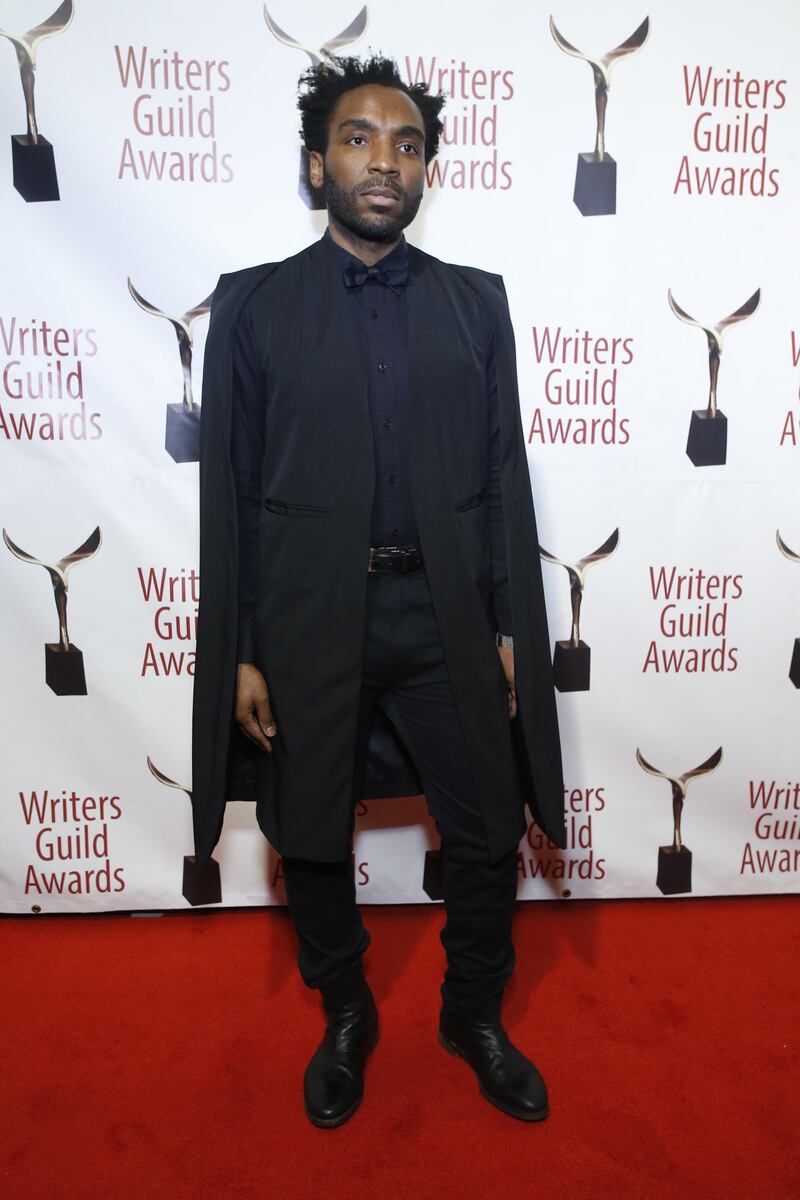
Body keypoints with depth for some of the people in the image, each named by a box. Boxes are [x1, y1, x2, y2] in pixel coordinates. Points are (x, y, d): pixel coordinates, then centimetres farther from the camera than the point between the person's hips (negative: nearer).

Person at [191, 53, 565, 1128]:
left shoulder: (476, 302, 8)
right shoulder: (253, 304, 3)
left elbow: (504, 475, 6)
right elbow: (229, 492, 0)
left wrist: (512, 629, 1)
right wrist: (237, 655, -4)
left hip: (446, 614, 2)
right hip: (307, 620, -1)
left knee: (488, 835, 11)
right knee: (312, 841, 13)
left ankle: (474, 1016, 40)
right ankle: (345, 1016, 41)